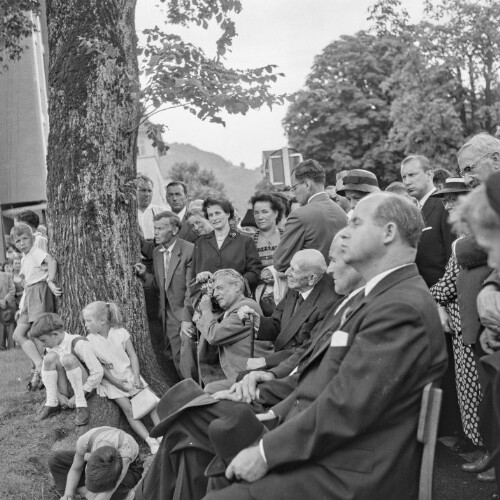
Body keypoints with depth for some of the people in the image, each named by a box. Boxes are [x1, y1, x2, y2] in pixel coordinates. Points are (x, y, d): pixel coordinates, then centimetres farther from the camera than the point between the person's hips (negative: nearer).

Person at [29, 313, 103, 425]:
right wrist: (57, 394, -10)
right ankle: (52, 404, -13)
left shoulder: (78, 343, -20)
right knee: (50, 357, -19)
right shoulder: (51, 347, -1)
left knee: (68, 358, -31)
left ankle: (82, 405, -23)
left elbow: (98, 372, -22)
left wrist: (78, 396, -18)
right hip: (66, 391, 5)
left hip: (84, 387, -5)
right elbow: (45, 374, 6)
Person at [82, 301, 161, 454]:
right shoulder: (90, 340, -7)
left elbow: (133, 356, -1)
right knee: (128, 409, -18)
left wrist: (136, 377, -11)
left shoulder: (120, 332, -4)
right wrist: (117, 383, -14)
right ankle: (151, 441, -23)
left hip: (130, 375, 2)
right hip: (111, 382, -2)